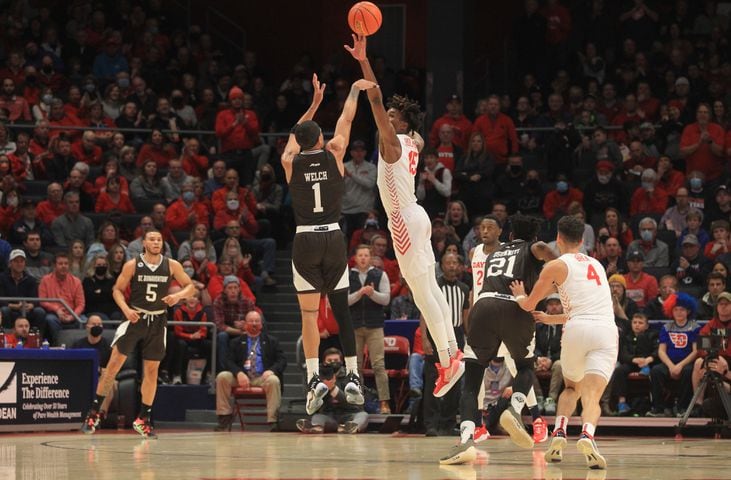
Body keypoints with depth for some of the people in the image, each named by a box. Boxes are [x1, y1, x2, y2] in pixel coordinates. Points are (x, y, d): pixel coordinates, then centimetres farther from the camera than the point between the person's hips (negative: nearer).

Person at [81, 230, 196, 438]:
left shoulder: (172, 265, -2)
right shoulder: (132, 265, -6)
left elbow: (190, 286, 4)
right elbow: (117, 290, 0)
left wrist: (178, 295, -17)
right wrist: (126, 309, -17)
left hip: (157, 321, 2)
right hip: (135, 318, -2)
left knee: (151, 370, 5)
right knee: (114, 364, -7)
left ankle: (143, 419, 15)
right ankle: (94, 412, -1)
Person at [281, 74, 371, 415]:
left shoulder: (290, 163, 0)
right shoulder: (334, 154, -1)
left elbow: (295, 135, 21)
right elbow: (345, 120, 15)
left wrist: (314, 103, 32)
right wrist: (354, 90, 30)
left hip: (305, 241, -1)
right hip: (334, 239, 1)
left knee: (309, 313, 1)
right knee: (341, 310, 7)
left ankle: (314, 378, -12)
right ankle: (353, 377, 3)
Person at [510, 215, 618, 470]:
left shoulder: (556, 266, 10)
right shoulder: (596, 264, 27)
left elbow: (528, 305, 15)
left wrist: (519, 296, 38)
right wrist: (553, 319, 49)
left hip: (577, 330, -2)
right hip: (606, 331, 2)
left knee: (571, 387, 23)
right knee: (592, 395, -10)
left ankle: (558, 434, 3)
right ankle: (587, 435, -38)